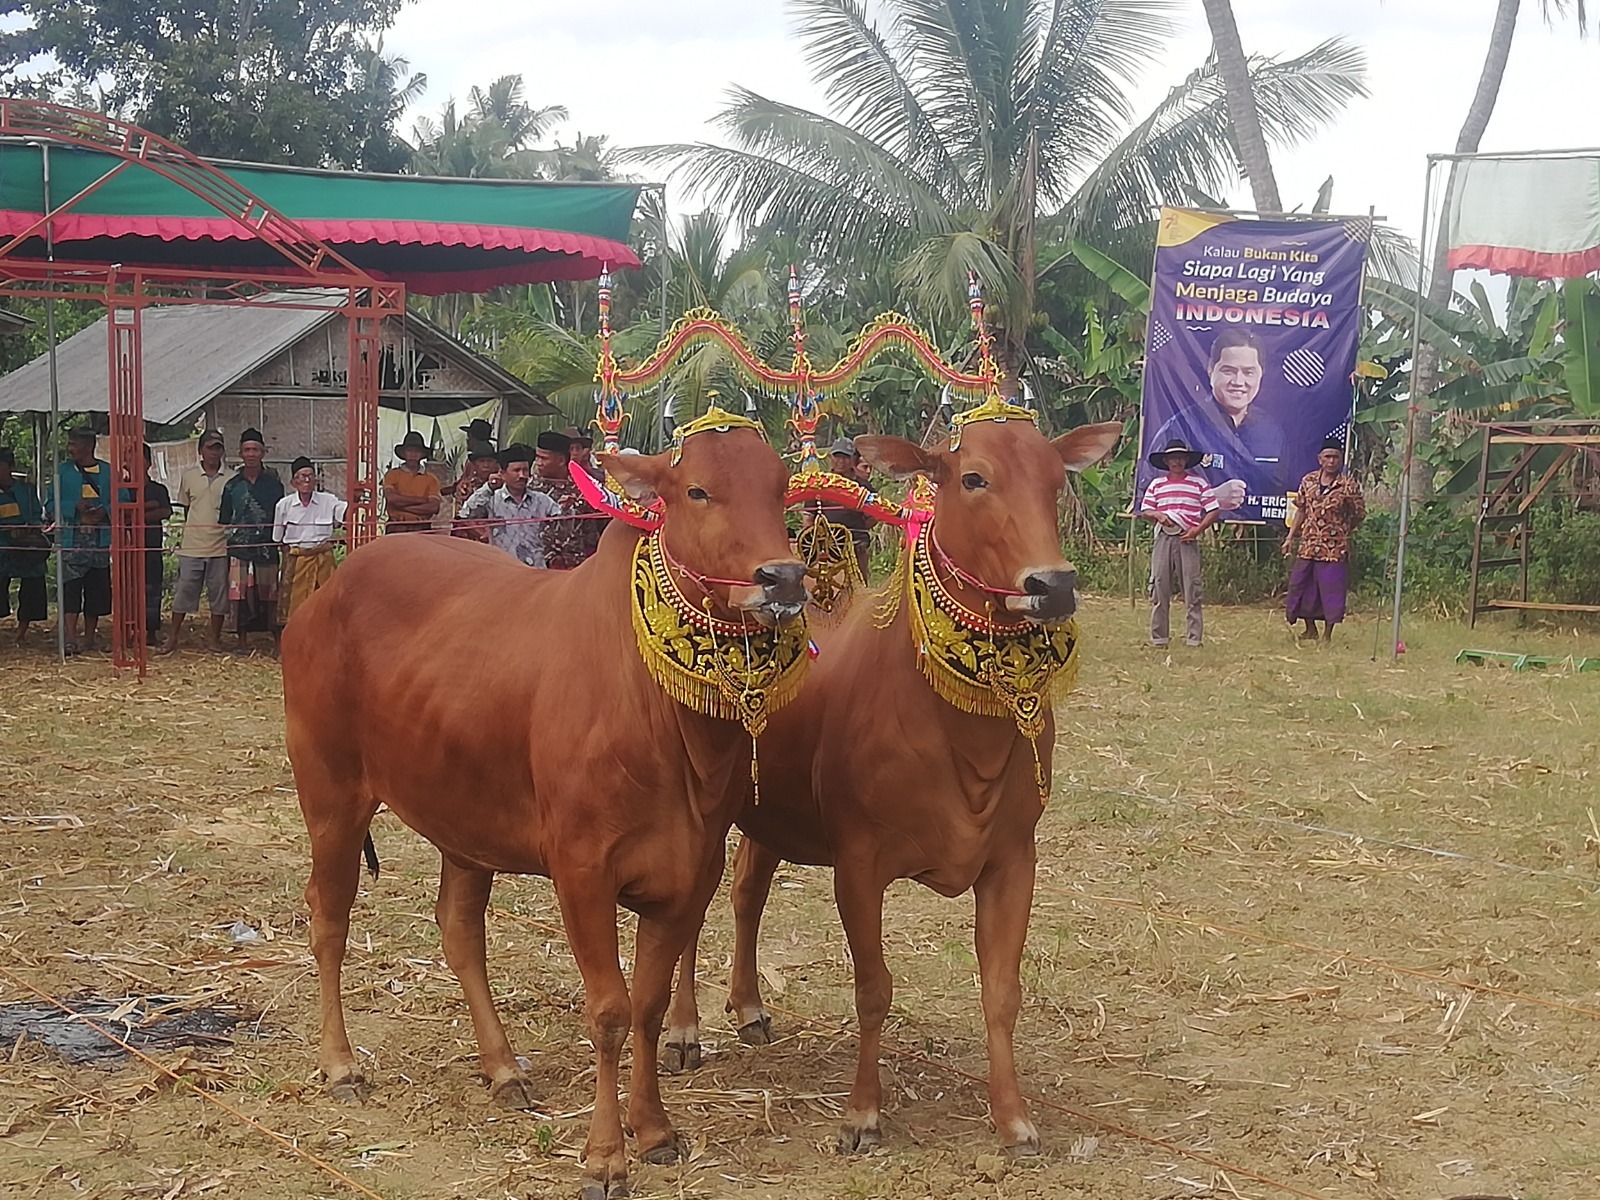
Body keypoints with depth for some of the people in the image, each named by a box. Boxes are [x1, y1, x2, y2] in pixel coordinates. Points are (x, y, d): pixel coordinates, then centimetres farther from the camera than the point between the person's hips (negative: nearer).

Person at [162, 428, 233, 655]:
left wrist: (230, 533, 1)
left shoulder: (231, 479, 2)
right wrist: (192, 532, 12)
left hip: (220, 546, -1)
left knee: (220, 593, 4)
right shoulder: (189, 476, 6)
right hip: (191, 546, 1)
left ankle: (214, 638, 15)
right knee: (183, 591, 3)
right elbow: (185, 508, 15)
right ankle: (172, 637, 13)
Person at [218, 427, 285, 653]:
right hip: (239, 548, 1)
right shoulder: (232, 486, 8)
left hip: (267, 547, -1)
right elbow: (224, 521, 11)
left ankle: (277, 641, 7)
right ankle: (242, 642, 9)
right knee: (240, 595, 0)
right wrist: (228, 540, 2)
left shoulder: (273, 483, 7)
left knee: (269, 594, 0)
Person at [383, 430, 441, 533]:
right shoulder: (393, 475, 11)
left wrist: (403, 506, -4)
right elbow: (391, 498, -6)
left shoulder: (431, 479, 13)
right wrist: (421, 500, -2)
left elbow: (433, 507, 0)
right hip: (397, 528, -1)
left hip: (421, 529, 1)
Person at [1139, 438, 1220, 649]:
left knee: (1191, 588, -4)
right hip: (1163, 539, 2)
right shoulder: (1156, 484, 14)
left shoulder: (1198, 483, 7)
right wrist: (1157, 515, -7)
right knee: (1159, 587, 1)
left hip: (1187, 540, -2)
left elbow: (1214, 511, 3)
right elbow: (1144, 511, 14)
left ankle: (1193, 637, -1)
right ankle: (1158, 637, 9)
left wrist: (1197, 529, -9)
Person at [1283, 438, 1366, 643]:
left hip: (1334, 548, -4)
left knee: (1331, 589, -1)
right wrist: (1290, 537, 10)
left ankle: (1327, 634, 10)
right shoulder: (1308, 481, 6)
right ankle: (1310, 629, 26)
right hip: (1308, 545, 4)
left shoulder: (1348, 485, -6)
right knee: (1302, 586, 10)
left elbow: (1359, 515, 0)